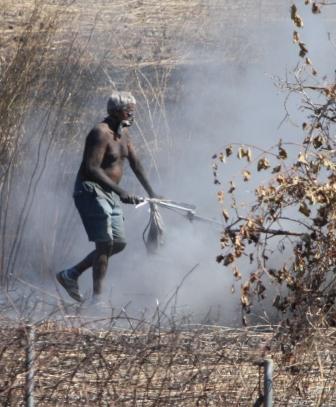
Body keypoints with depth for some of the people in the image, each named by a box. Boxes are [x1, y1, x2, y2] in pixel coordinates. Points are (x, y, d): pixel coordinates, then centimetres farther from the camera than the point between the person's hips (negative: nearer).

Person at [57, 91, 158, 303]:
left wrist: (151, 192, 19)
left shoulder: (123, 132, 10)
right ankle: (97, 298, -12)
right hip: (91, 192, -9)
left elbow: (135, 163, 20)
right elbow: (92, 169, -27)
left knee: (119, 243, 9)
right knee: (105, 243, -14)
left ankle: (71, 275, 19)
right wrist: (120, 191, -33)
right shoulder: (101, 133, -19)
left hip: (110, 194, 9)